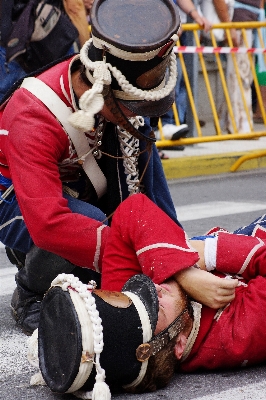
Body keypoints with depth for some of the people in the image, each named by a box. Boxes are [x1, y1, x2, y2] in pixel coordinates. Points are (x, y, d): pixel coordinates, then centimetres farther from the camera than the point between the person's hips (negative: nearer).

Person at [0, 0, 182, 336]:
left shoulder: (117, 98, -21)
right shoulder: (34, 121, -39)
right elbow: (49, 224, -48)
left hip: (78, 186, 6)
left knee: (137, 132, -14)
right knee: (89, 221, -37)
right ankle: (29, 296, -7)